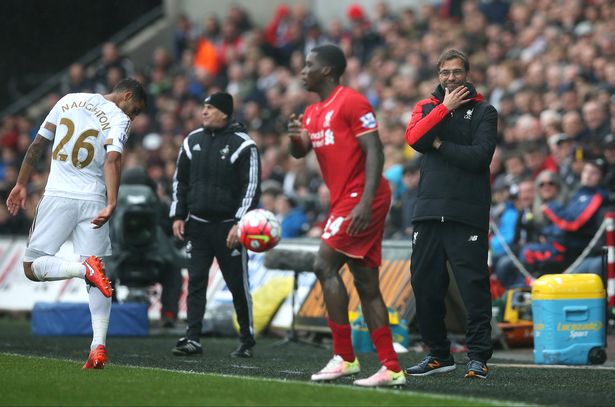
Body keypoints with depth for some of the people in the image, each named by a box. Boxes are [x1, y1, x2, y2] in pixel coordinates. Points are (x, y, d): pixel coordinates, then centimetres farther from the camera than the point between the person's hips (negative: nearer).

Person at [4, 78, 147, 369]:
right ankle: (98, 347, -10)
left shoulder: (68, 101, 10)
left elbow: (38, 145, 13)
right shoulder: (119, 119, -3)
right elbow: (112, 160, -20)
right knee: (98, 280, 3)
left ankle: (84, 269, -25)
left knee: (32, 267, 3)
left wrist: (22, 185, 22)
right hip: (93, 201, -1)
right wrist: (111, 206, -26)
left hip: (57, 197, 1)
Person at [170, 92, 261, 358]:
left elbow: (251, 187, -9)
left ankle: (247, 341, 13)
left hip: (228, 227, -4)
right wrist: (178, 216, 8)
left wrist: (239, 224, -15)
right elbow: (180, 180, 16)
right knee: (195, 282, -1)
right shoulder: (193, 141, 8)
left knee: (238, 284, 1)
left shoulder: (242, 145, -8)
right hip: (197, 224, 5)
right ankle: (192, 339, -1)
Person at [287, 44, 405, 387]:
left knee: (325, 266, -14)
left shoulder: (352, 102, -10)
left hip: (362, 198, -9)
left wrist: (365, 202, -25)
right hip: (344, 200, 9)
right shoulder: (313, 112, 18)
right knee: (367, 285, 6)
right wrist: (296, 136, -3)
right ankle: (391, 368, 6)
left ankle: (344, 357, -13)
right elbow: (299, 153, 22)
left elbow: (375, 151, -16)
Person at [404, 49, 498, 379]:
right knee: (425, 283, 7)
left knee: (473, 284, -7)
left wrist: (439, 144, -4)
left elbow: (480, 156, -9)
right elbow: (413, 138, -5)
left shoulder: (483, 111, 5)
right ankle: (438, 354, 19)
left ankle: (478, 357, -3)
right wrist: (446, 108, -6)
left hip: (467, 213, -4)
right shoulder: (426, 107, 16)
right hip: (429, 210, 4)